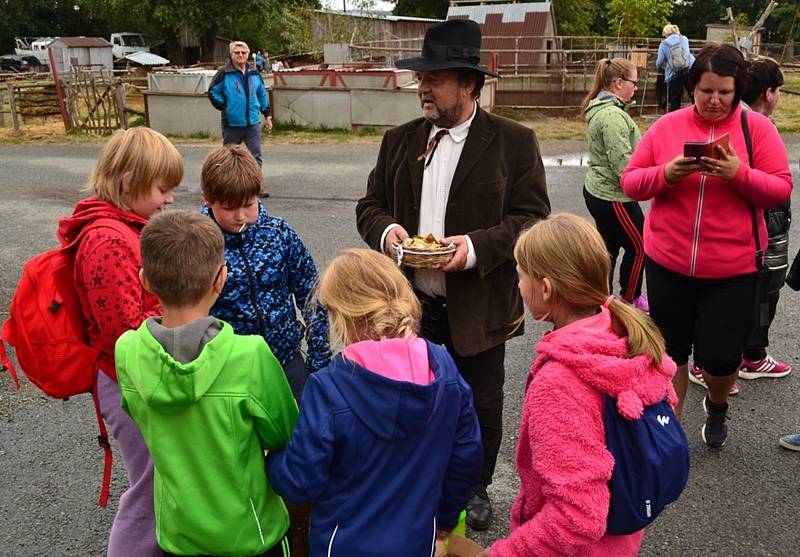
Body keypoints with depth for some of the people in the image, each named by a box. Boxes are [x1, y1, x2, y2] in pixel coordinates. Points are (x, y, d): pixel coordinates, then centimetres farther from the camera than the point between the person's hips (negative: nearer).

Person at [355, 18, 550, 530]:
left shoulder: (514, 142, -6)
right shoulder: (399, 140, 6)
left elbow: (533, 216, -9)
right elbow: (370, 205, 11)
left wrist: (477, 247, -24)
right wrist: (385, 230, -13)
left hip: (478, 309, -3)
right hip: (412, 306, 3)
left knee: (482, 406, 14)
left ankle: (476, 487, 39)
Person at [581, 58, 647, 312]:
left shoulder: (599, 109, 11)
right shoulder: (613, 115, -23)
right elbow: (624, 164, -26)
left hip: (597, 189, 10)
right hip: (614, 197, -10)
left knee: (609, 247, 17)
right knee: (638, 246, 8)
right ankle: (630, 299, 23)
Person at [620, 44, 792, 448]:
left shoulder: (757, 127, -2)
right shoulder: (666, 126, 1)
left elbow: (781, 190, -5)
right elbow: (630, 183, 0)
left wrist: (740, 174, -22)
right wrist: (666, 174, -19)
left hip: (733, 268, -1)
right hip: (668, 263, 1)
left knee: (720, 357, 2)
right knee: (671, 351, 12)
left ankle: (717, 405, 38)